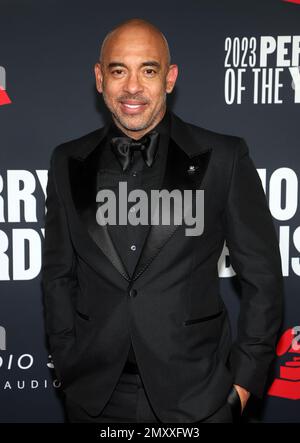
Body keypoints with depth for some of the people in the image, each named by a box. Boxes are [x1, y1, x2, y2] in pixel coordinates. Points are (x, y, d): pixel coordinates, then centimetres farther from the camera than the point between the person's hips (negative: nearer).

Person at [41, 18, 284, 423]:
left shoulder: (223, 158, -8)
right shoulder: (69, 162, 1)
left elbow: (261, 275, -3)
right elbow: (58, 272, 7)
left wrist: (246, 378, -3)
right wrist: (69, 366, 5)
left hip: (196, 394, -2)